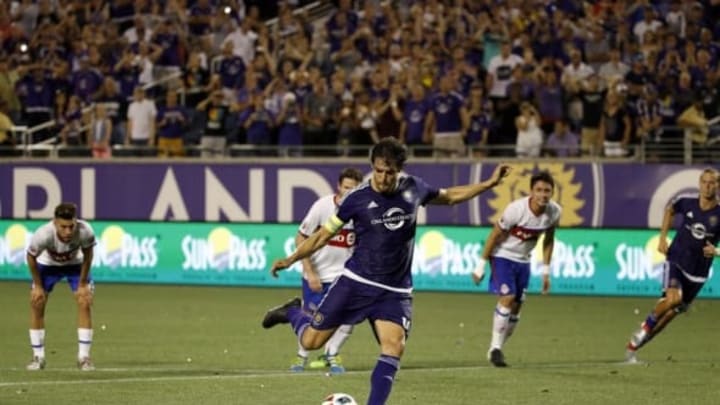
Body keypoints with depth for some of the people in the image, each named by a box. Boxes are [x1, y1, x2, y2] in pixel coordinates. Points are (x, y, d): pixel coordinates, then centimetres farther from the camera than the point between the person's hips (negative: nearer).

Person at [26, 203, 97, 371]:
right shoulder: (43, 234, -41)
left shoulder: (85, 232, -39)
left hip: (76, 264, 0)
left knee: (85, 303, -12)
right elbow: (31, 257, -19)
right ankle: (38, 357, 6)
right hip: (48, 264, 0)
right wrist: (38, 285, -11)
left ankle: (83, 357, -3)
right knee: (37, 303, -7)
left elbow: (87, 254, -15)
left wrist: (82, 284, -9)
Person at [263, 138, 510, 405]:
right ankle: (293, 313, 33)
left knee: (394, 347, -19)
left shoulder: (414, 189, -1)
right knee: (311, 340, -1)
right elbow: (323, 235, 0)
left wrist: (488, 184, 15)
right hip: (356, 283, -2)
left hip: (395, 292, 2)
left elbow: (449, 196, 19)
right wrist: (291, 259, -7)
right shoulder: (357, 198, -10)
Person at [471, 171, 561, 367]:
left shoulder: (554, 212, -12)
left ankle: (497, 350, 18)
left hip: (523, 261, 6)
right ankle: (495, 348, -13)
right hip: (503, 256, -6)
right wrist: (481, 266, -13)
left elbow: (548, 239, 6)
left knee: (516, 307, 5)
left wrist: (545, 270, 8)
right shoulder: (516, 210, -28)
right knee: (507, 298, -21)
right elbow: (495, 235, -17)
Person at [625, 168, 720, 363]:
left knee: (671, 313, 4)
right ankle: (647, 324, -1)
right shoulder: (687, 203, -6)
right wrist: (663, 238, 12)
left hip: (698, 272, 1)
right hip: (676, 261, -1)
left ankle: (634, 345, 18)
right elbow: (670, 209, 18)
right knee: (673, 297, -29)